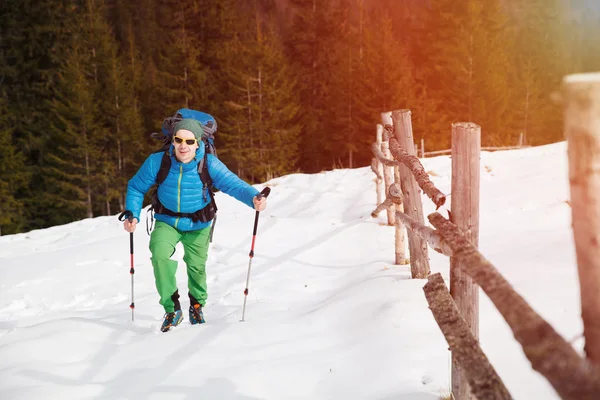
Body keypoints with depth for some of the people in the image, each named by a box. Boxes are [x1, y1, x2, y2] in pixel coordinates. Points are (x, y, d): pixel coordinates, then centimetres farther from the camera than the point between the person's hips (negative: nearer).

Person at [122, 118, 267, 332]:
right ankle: (172, 308, -6)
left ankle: (197, 303, 40)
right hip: (167, 222, 0)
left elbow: (233, 184, -29)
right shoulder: (157, 162, -19)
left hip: (197, 225, 0)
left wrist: (253, 197, -48)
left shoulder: (209, 164, -21)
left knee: (196, 266, 6)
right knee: (160, 255, -23)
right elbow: (136, 188, -4)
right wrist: (132, 215, -17)